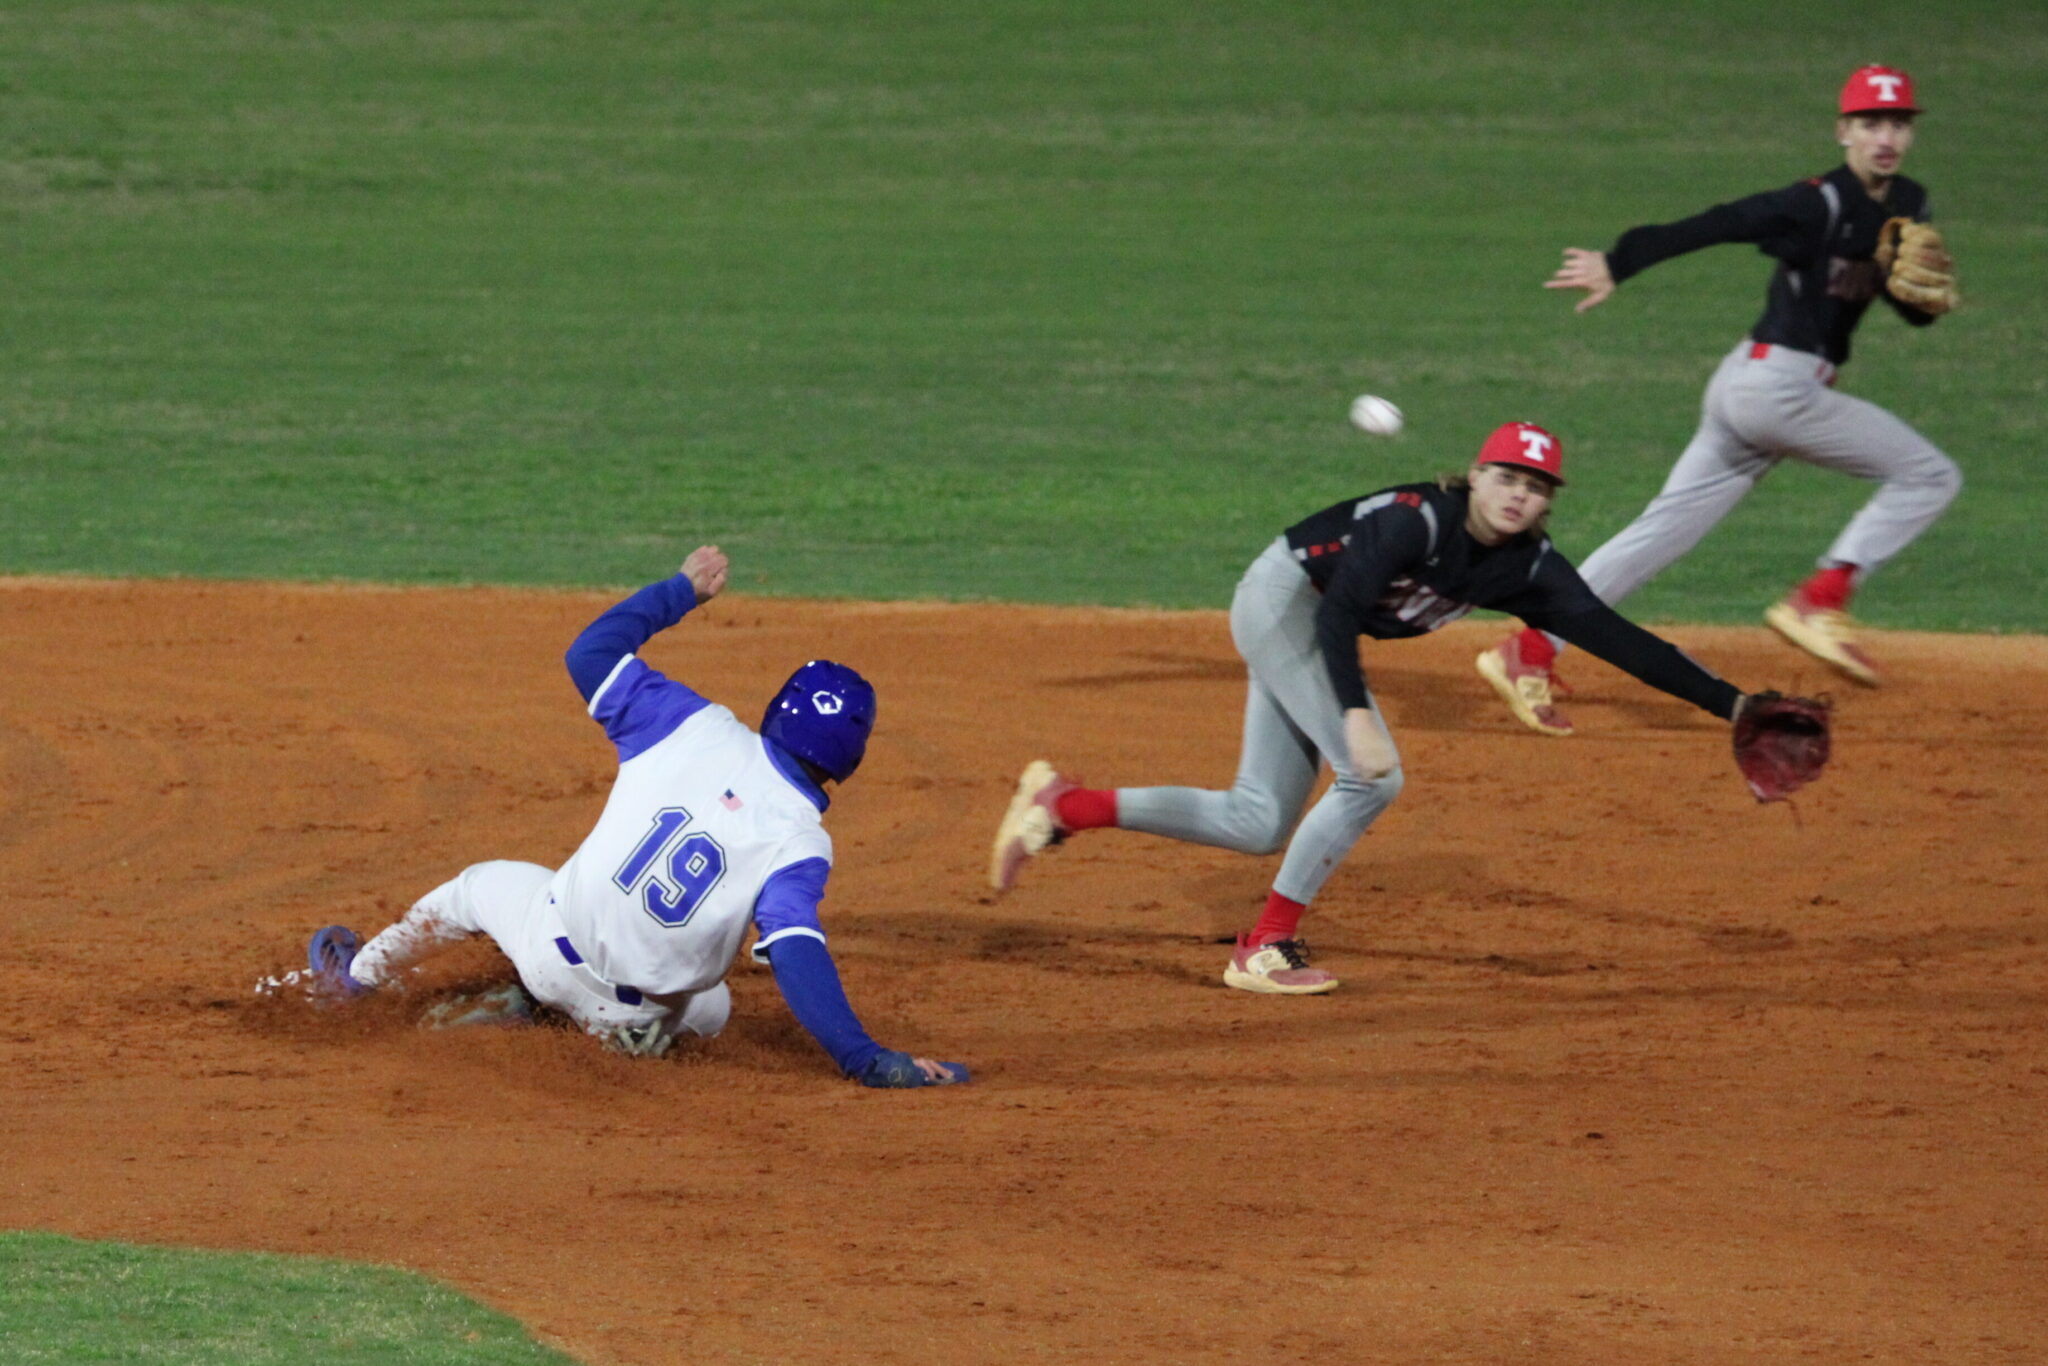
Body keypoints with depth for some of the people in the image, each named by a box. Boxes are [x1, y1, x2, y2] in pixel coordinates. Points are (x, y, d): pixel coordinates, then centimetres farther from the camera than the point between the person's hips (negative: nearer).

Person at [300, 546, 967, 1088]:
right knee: (710, 1008, 37)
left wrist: (683, 589, 9)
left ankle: (354, 976, 54)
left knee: (480, 885, 35)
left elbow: (591, 651, -3)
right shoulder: (800, 845, -21)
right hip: (642, 1020, -1)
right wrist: (864, 1058, -39)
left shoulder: (699, 727, -14)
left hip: (555, 939, 1)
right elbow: (799, 959, -33)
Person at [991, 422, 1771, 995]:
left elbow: (1612, 636, -10)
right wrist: (1356, 717, -46)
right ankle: (1265, 948, -10)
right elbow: (1340, 610, -34)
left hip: (1314, 629, 8)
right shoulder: (1419, 519, -28)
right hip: (1282, 598, -8)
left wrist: (1728, 705, -16)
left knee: (1261, 826, 7)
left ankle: (1063, 806, 11)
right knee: (1373, 778, -19)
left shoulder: (1528, 568, -7)